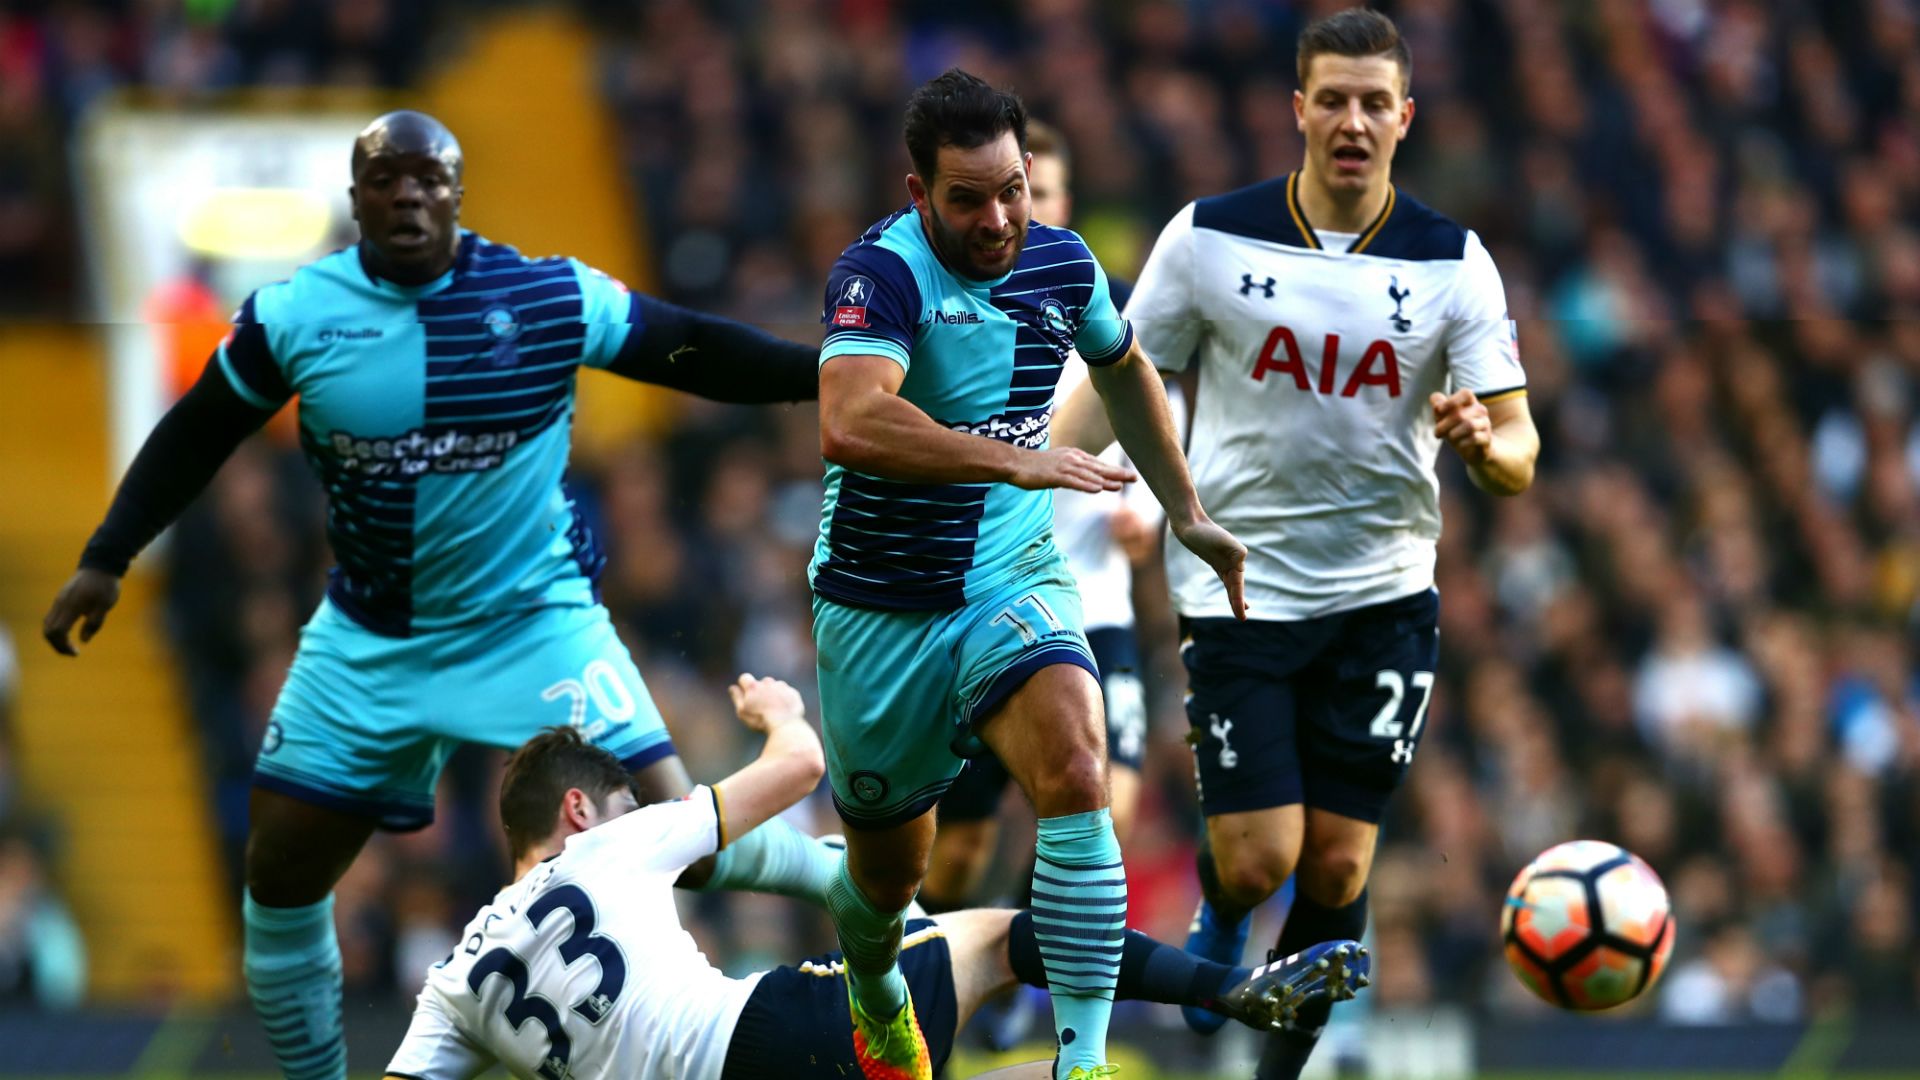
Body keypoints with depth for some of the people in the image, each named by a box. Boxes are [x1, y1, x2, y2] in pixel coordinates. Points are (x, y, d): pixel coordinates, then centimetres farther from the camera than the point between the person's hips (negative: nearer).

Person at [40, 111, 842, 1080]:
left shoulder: (553, 299, -11)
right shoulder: (293, 315, -6)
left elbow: (699, 354, -3)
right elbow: (195, 436, 6)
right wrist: (106, 560, 4)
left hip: (537, 624, -3)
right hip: (369, 642, 3)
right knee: (280, 873, 4)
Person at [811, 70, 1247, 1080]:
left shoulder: (1062, 263, 0)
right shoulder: (883, 272, -19)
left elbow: (1124, 368, 24)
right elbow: (851, 425, -38)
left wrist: (1186, 513, 27)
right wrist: (1015, 459, -42)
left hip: (1015, 587, 3)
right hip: (881, 609, -3)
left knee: (1075, 778, -27)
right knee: (887, 873, 12)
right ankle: (874, 991, 50)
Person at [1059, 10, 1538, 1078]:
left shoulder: (1454, 263, -4)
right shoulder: (1211, 237, -6)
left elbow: (1518, 457, -7)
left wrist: (1485, 440, -30)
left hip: (1384, 596, 1)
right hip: (1239, 583, -1)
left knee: (1337, 866, -1)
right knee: (1257, 861, -9)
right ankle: (1220, 912, 28)